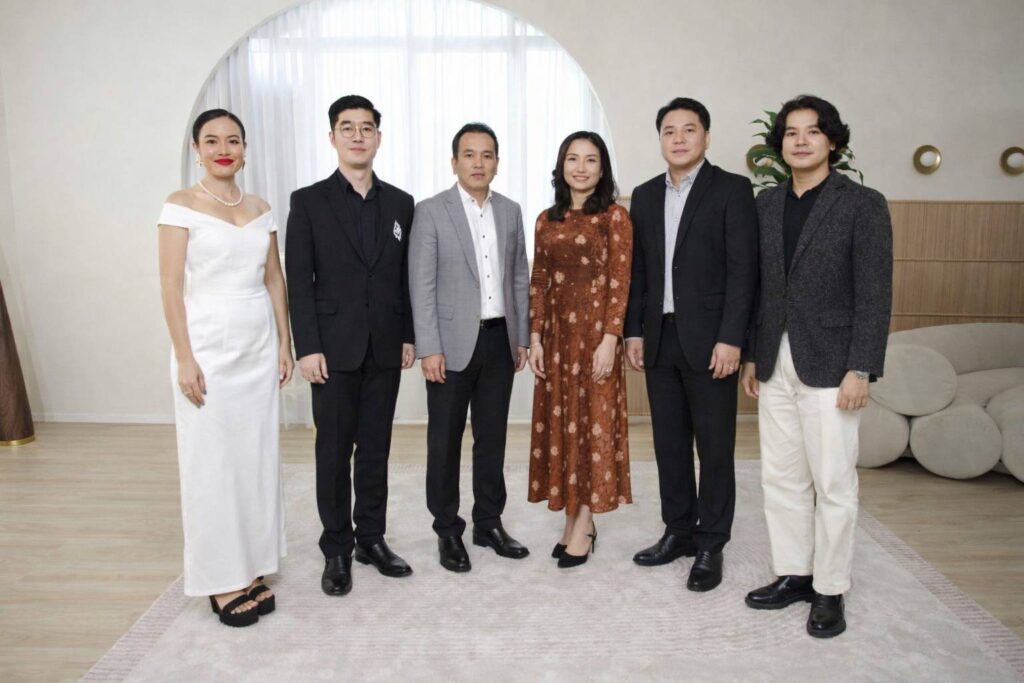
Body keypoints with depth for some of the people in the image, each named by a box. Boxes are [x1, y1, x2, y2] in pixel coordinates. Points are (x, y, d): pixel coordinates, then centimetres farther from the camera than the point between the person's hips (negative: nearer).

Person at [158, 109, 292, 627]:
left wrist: (285, 344, 7)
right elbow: (171, 286, -9)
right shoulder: (181, 205, -4)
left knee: (258, 458, 10)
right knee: (211, 462, 3)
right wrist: (185, 358, -14)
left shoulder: (261, 209, 10)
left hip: (260, 346, 5)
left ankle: (252, 569, 24)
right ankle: (222, 581, 16)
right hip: (209, 346, -5)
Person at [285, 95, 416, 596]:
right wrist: (307, 347, -11)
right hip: (334, 349, -2)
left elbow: (406, 277, 10)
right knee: (334, 452, 6)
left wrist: (408, 336, 4)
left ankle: (372, 538, 25)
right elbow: (299, 281, -5)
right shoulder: (309, 201, -1)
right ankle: (337, 550, 19)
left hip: (385, 349, 3)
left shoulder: (400, 203, 8)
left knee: (376, 450, 11)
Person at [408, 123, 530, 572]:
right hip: (453, 343, -4)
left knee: (493, 438, 12)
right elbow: (421, 285, -9)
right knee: (445, 441, 6)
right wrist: (429, 348, -13)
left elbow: (519, 278, 12)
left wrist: (521, 337, 9)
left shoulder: (510, 211, 9)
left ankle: (489, 523, 26)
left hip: (499, 340, 4)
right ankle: (447, 531, 20)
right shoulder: (431, 211, -5)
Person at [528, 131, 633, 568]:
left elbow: (620, 283, -9)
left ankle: (584, 524, 12)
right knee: (559, 422, 9)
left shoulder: (614, 217, -3)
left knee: (593, 421, 2)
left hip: (595, 330, -5)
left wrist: (610, 339, -16)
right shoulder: (547, 220, 11)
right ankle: (573, 518, 22)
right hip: (556, 332, 5)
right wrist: (535, 338, 2)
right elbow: (538, 283, 8)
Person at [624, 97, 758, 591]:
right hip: (659, 340, 5)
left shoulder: (732, 190, -3)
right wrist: (634, 331, 7)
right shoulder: (645, 196, 12)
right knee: (669, 443, 13)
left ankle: (710, 546, 16)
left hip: (708, 340, -5)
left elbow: (742, 269, -9)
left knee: (714, 447, 4)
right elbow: (638, 270, 13)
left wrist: (730, 338, -15)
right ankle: (678, 532, 27)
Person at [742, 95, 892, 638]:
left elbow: (875, 294, -8)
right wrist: (752, 356, 10)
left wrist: (861, 369, -13)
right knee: (781, 478, 12)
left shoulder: (862, 205, -4)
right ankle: (792, 575, 27)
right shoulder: (766, 204, 10)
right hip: (775, 364, 5)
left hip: (828, 366, -5)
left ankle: (829, 591, 18)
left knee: (833, 483, 2)